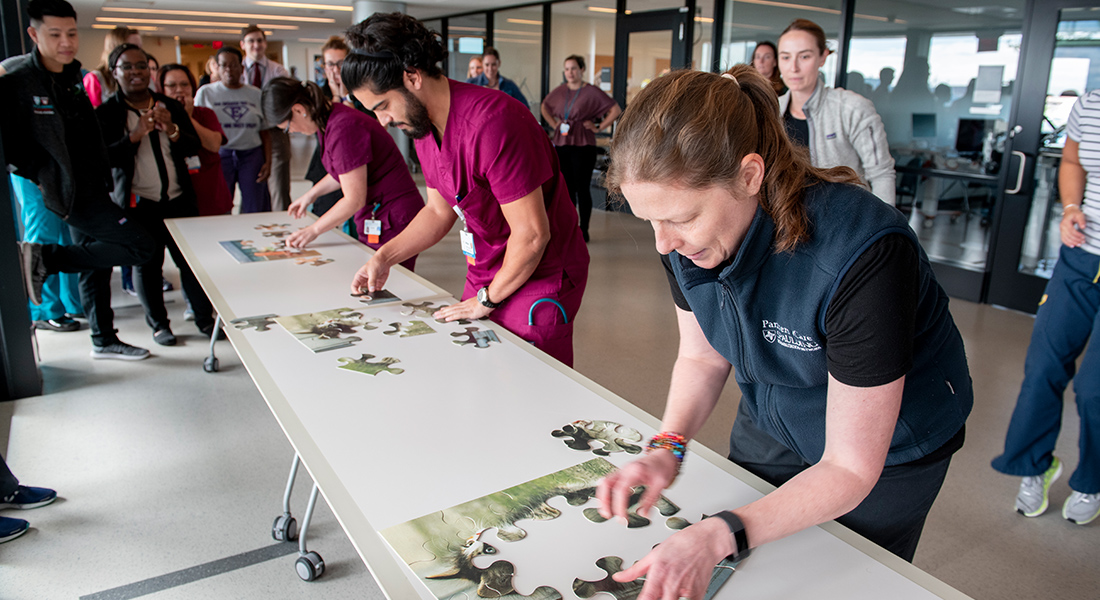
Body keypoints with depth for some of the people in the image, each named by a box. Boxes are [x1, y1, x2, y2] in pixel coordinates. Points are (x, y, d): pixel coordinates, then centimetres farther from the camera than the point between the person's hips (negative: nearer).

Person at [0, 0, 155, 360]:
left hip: (91, 188, 8)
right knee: (141, 247, -15)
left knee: (96, 262, 17)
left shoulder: (73, 75, 9)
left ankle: (104, 340, 31)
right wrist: (42, 175, -13)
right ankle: (44, 258, -7)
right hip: (71, 193, -8)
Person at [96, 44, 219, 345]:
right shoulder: (106, 113, -2)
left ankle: (205, 318, 18)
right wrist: (136, 134, -22)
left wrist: (172, 130, -15)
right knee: (147, 266, 8)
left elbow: (194, 146, 3)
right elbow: (104, 157, -12)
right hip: (138, 205, -2)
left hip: (179, 200, 2)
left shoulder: (171, 107, 9)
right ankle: (158, 324, 23)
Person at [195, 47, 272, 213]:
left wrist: (268, 162, -1)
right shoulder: (205, 92, 6)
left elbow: (265, 132, 9)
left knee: (255, 211, 1)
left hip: (252, 155, 1)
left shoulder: (256, 94, 10)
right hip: (219, 156, -1)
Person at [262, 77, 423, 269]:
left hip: (392, 222, -10)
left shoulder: (343, 129, -22)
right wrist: (311, 194, 27)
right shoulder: (330, 119, 8)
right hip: (374, 223, 10)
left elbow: (354, 199, -20)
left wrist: (313, 230, -10)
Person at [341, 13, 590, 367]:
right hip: (485, 276, 8)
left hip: (540, 279, -8)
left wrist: (489, 299, -12)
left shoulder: (492, 122, -27)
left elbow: (531, 234, -24)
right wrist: (384, 257, 4)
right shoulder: (424, 123, 3)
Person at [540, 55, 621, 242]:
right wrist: (554, 124, 14)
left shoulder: (592, 91, -6)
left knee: (582, 188, -1)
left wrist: (598, 128, -8)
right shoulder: (560, 91, 9)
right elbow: (544, 107, 27)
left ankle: (583, 230, 8)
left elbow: (616, 110, -7)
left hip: (582, 146, -5)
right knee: (566, 187, 10)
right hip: (561, 144, 5)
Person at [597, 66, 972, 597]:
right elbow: (702, 356, -5)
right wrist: (667, 448, -22)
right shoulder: (686, 235, -22)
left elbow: (850, 469, -31)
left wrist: (721, 536, -43)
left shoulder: (862, 254, -39)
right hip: (770, 424, 5)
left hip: (888, 450, -4)